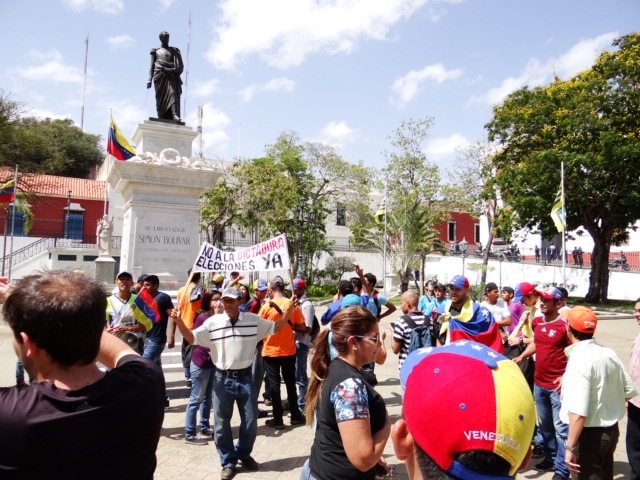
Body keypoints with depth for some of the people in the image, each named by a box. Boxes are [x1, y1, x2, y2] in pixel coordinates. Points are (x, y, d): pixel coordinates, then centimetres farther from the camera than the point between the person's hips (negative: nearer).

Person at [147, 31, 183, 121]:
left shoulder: (173, 50, 22)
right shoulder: (156, 51, 20)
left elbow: (179, 66, 15)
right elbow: (152, 66, 14)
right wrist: (149, 79, 2)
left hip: (170, 76, 0)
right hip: (159, 75, 0)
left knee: (172, 93, -20)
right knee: (161, 97, -7)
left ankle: (175, 115, -34)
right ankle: (162, 119, -10)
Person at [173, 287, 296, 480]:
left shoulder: (253, 320, -3)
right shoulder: (213, 322, -5)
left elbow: (276, 327, 4)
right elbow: (192, 338, -4)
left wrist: (290, 308, -8)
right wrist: (179, 321, -19)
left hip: (245, 378, 1)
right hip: (223, 379, -1)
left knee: (250, 421, 13)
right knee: (221, 424, 10)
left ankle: (244, 454, 39)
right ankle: (228, 462, 30)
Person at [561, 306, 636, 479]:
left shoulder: (579, 359, -25)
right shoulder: (609, 353, -1)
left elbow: (578, 412, -29)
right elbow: (630, 392, 9)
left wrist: (570, 447, -24)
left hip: (590, 434, -8)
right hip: (611, 429, 8)